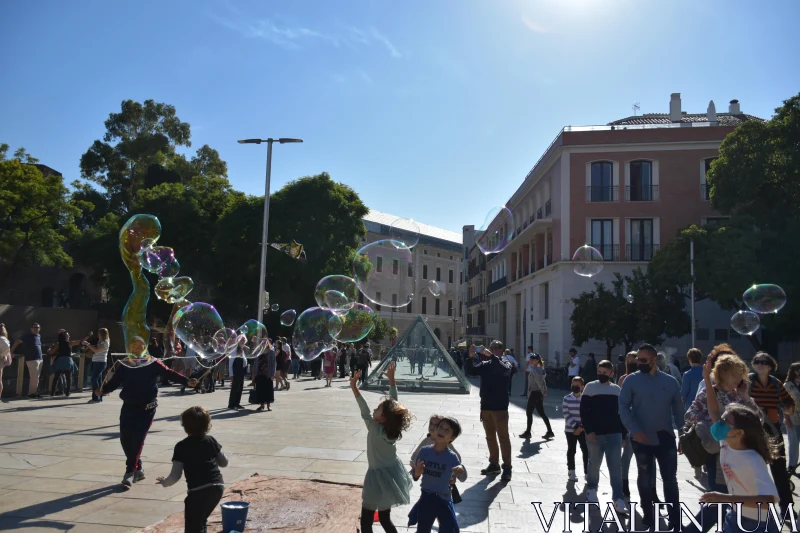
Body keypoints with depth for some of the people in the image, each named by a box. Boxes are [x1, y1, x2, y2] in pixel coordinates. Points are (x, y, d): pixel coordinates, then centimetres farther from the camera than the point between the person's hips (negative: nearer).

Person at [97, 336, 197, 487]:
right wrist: (102, 390, -19)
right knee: (125, 439, 0)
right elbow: (114, 382, 0)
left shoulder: (152, 363, -5)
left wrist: (187, 381, -18)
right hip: (128, 407, 3)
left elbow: (169, 373, -7)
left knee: (138, 439, -8)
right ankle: (138, 469, 19)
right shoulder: (123, 365, 2)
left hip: (147, 408, -3)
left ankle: (130, 472, 3)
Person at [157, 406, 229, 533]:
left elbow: (175, 476, -4)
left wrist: (164, 482, 16)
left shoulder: (182, 446, -3)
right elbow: (224, 462, 16)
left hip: (198, 491, -6)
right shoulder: (211, 440, 8)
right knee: (200, 519, 27)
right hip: (218, 487, 6)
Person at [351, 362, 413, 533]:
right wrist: (391, 378, 0)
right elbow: (394, 403, -1)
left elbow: (365, 412, -31)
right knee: (385, 518, 20)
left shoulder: (375, 429, -23)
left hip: (379, 477, -7)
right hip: (391, 474, 7)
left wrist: (354, 388, -35)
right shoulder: (392, 427, -7)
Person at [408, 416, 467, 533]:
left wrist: (462, 470, -41)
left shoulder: (452, 457, -15)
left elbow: (462, 479, -20)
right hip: (426, 498, 2)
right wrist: (417, 473, -23)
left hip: (444, 500, -2)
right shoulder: (424, 451, -9)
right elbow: (415, 477, 0)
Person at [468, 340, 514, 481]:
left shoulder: (506, 364, -2)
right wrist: (471, 357, -15)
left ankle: (507, 467, 3)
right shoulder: (485, 365, 8)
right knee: (490, 437, 13)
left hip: (500, 407, -5)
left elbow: (504, 370, -24)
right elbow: (471, 371, 0)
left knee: (503, 437, -2)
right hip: (485, 406, 5)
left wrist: (491, 356, -31)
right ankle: (494, 464, 23)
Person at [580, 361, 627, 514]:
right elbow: (584, 411, -6)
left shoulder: (617, 390, 8)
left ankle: (618, 500, -1)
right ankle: (591, 489, 33)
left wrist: (623, 434, 9)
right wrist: (589, 431, -14)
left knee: (615, 466, -2)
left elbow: (622, 413, 14)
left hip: (614, 434, 2)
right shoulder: (590, 387, -2)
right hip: (595, 434, -2)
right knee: (594, 464, 11)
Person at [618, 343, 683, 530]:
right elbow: (623, 407, -9)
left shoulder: (670, 381, 2)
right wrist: (635, 431, -20)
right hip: (642, 439, -1)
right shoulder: (632, 380, -5)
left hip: (666, 438, 1)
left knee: (670, 479, 7)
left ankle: (675, 519, 18)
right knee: (646, 478, 12)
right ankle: (648, 515, 29)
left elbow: (678, 408, 7)